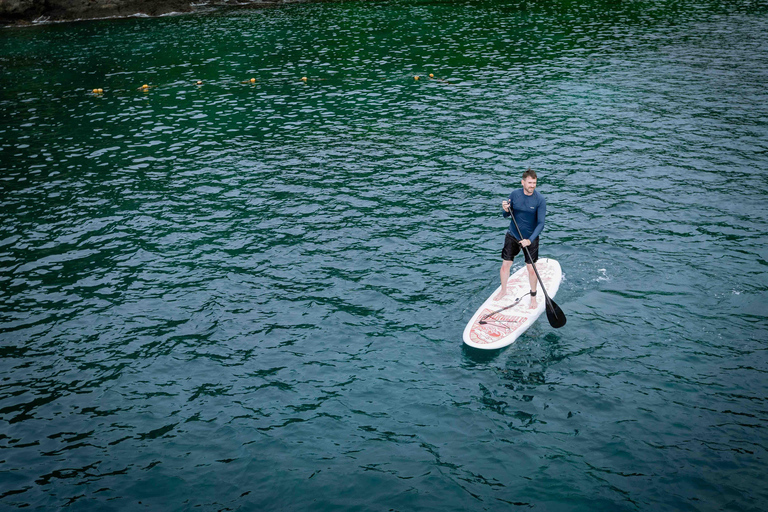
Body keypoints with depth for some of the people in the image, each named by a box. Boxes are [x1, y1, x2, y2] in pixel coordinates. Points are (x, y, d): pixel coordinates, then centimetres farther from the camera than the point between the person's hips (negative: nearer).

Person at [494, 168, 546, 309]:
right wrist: (506, 210, -23)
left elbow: (540, 223, -17)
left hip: (530, 238, -2)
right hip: (512, 235, 2)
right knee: (505, 264, 8)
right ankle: (503, 290, 32)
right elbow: (507, 215, 2)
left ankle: (533, 296, 23)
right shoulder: (515, 194, -9)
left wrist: (530, 240, -27)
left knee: (531, 268, 1)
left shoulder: (540, 200, -16)